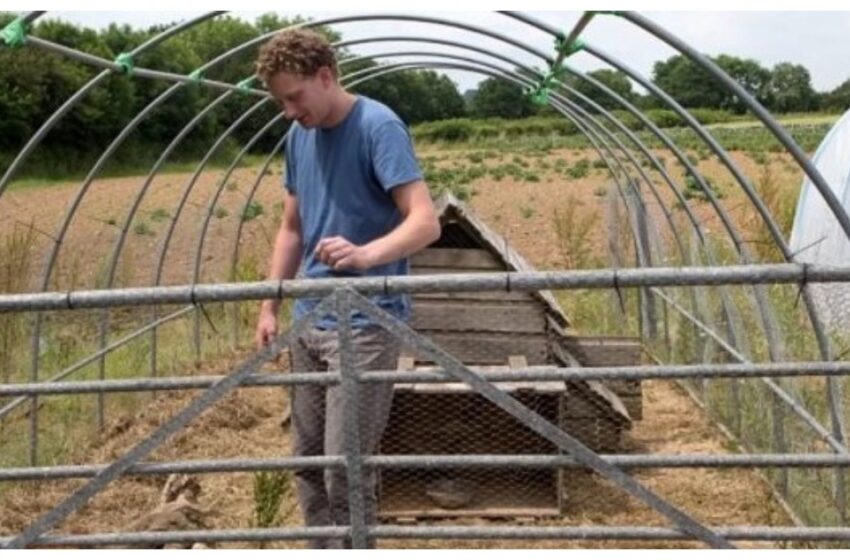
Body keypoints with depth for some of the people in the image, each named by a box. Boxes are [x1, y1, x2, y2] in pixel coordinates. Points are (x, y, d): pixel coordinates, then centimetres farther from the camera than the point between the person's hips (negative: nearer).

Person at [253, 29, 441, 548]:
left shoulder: (378, 127, -13)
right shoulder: (299, 136, 10)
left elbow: (426, 222, -22)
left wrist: (366, 254, -39)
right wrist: (270, 305, 14)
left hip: (366, 324, -7)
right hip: (308, 320, 8)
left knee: (346, 471, -8)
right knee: (308, 460, 13)